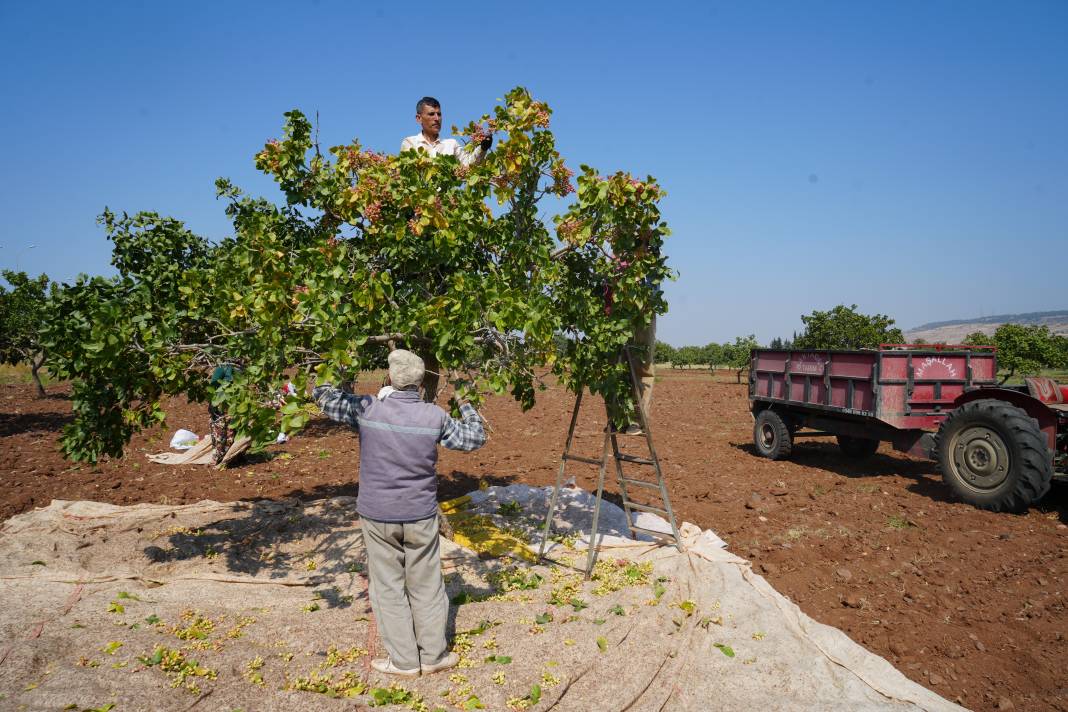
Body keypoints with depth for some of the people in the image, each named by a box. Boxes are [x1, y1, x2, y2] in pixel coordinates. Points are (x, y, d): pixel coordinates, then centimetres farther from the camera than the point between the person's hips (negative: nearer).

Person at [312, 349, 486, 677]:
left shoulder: (367, 408, -13)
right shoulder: (435, 416, -9)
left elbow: (321, 393, -2)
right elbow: (475, 438, 3)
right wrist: (465, 403, 17)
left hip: (378, 516, -1)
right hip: (421, 516, 1)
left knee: (388, 588, 13)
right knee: (426, 586, 15)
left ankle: (404, 661, 22)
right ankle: (433, 656, 27)